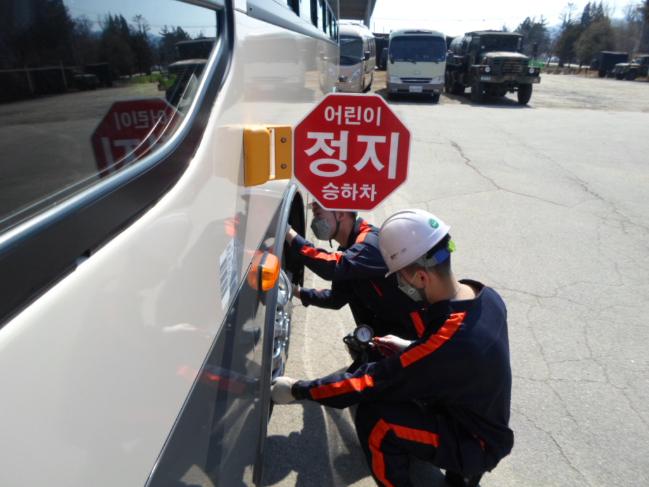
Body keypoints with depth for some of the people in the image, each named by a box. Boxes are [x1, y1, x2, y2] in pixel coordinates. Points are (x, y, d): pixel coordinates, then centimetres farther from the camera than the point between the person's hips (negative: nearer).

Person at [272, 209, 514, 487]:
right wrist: (409, 348, 1)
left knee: (373, 417, -22)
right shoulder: (484, 295, -11)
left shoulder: (446, 341, -36)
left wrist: (296, 390, -17)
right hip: (483, 422, 8)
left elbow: (370, 382, -28)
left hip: (477, 445, -8)